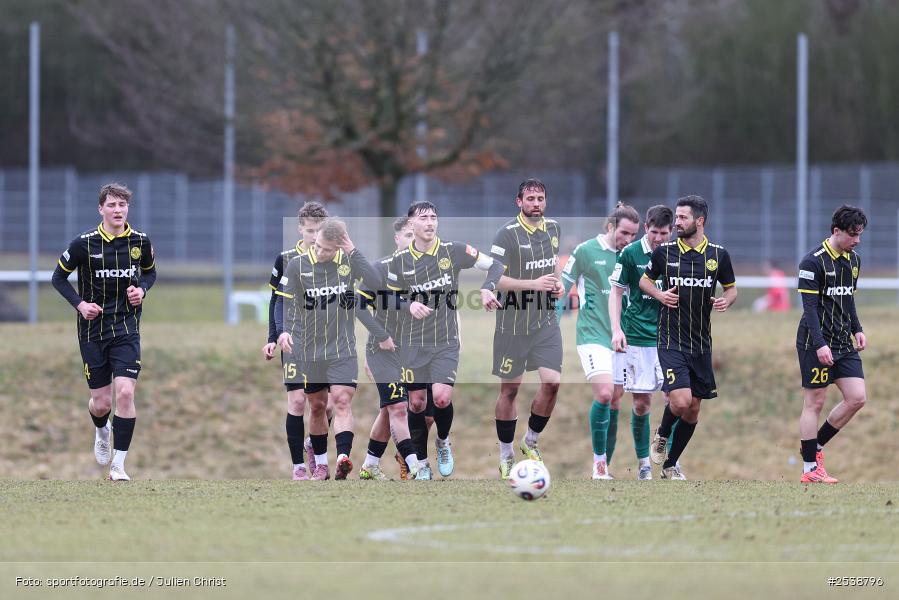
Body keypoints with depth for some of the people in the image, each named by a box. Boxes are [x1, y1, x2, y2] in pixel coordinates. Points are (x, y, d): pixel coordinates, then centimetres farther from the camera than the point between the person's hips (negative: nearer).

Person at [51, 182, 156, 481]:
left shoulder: (140, 241, -2)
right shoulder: (85, 243, -9)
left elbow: (150, 271, 18)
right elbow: (59, 277, 3)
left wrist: (142, 289, -4)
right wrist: (79, 303, -12)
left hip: (126, 329, 1)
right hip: (92, 330, -1)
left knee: (125, 392, -16)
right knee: (101, 403, 3)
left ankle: (118, 465, -7)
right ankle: (102, 431, 42)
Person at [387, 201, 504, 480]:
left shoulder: (453, 251, -6)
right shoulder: (400, 260, -1)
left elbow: (495, 265, -1)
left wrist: (487, 289, -20)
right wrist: (410, 305, -14)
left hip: (446, 343, -2)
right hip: (414, 344, 2)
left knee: (442, 397, -18)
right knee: (416, 402, 3)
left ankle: (443, 442, 14)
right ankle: (422, 465, 20)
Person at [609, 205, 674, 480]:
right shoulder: (630, 254, -3)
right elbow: (616, 292, 2)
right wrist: (616, 330, -7)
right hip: (638, 337, -2)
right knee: (641, 402, -1)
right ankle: (643, 462, 11)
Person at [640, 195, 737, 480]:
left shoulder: (718, 255, 1)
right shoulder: (664, 252, -2)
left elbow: (731, 287, 14)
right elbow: (645, 280, 13)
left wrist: (726, 300, -9)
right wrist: (659, 294, -8)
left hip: (701, 343, 3)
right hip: (671, 340, -3)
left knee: (693, 408, 7)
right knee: (681, 400, -19)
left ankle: (670, 465, 22)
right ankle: (662, 434, 14)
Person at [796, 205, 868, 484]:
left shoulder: (853, 260, 11)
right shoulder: (813, 261, -13)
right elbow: (809, 306, -17)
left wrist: (857, 330, 12)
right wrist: (820, 344, -23)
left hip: (844, 343, 8)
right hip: (816, 344, -8)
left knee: (856, 398, -1)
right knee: (814, 403, -3)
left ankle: (816, 445, 15)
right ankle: (810, 468, 2)